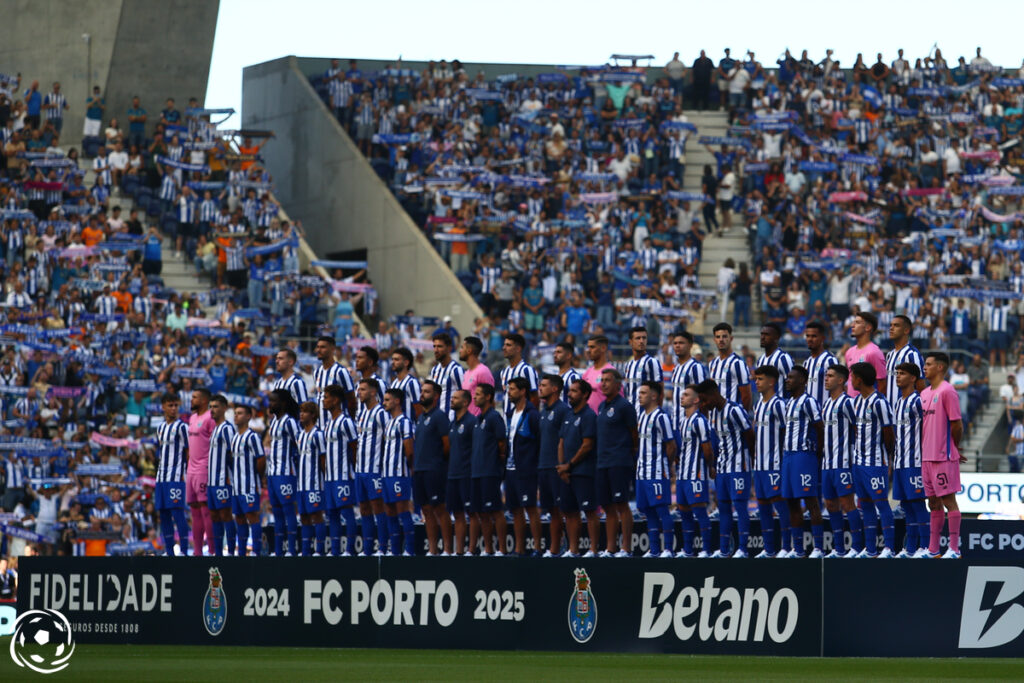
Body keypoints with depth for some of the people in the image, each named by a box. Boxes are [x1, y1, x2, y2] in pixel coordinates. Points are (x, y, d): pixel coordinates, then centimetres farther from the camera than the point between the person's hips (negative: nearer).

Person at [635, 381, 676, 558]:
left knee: (661, 509, -7)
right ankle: (654, 549, 15)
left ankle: (668, 549, -5)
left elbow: (671, 445, -9)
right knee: (648, 510, 10)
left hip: (658, 473, -9)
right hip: (642, 473, 9)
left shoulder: (661, 417, -11)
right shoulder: (641, 416, 15)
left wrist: (666, 465, 2)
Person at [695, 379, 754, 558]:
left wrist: (747, 456, 2)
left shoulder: (734, 411, -16)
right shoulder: (712, 412, 10)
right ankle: (723, 549, 13)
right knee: (723, 506, 9)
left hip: (739, 465, -8)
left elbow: (750, 435, -9)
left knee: (740, 505, -7)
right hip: (721, 467, 8)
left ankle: (742, 548, -5)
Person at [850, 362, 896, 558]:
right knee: (865, 503, 10)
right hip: (859, 460, 9)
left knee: (881, 502, -7)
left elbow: (888, 433, -9)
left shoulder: (879, 403, -14)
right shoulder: (857, 401, 12)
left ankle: (888, 547, -6)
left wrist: (887, 456, 1)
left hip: (876, 462, -9)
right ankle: (870, 548, 14)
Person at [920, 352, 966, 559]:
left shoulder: (947, 392, -11)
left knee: (948, 500, -6)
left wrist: (953, 449, 2)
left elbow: (957, 425, -11)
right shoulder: (925, 394, 15)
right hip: (927, 456, 8)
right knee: (934, 502, 11)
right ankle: (932, 549, 15)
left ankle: (954, 548, -4)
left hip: (944, 457, -8)